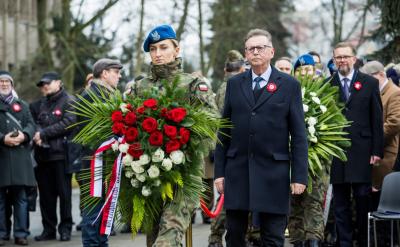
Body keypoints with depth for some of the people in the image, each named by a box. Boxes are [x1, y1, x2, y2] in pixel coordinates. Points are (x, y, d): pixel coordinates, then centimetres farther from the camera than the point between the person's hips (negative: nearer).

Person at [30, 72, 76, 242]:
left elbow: (68, 123, -11)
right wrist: (36, 134, -8)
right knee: (46, 194, 6)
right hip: (42, 155, 5)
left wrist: (44, 134, -12)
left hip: (60, 153, -5)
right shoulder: (39, 105, 20)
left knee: (64, 192, -2)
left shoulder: (68, 101, 1)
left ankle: (65, 228, 3)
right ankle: (48, 229, 12)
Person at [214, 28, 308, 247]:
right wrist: (219, 171, 4)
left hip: (273, 172, -2)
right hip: (237, 170, 3)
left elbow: (298, 134, 0)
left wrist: (299, 175, -7)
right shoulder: (235, 84, 10)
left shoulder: (289, 85, 2)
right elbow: (224, 130, 10)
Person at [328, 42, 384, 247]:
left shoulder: (370, 83, 6)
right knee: (340, 202, 5)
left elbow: (377, 119, 4)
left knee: (363, 198, 0)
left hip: (361, 151, -1)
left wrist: (377, 150, -2)